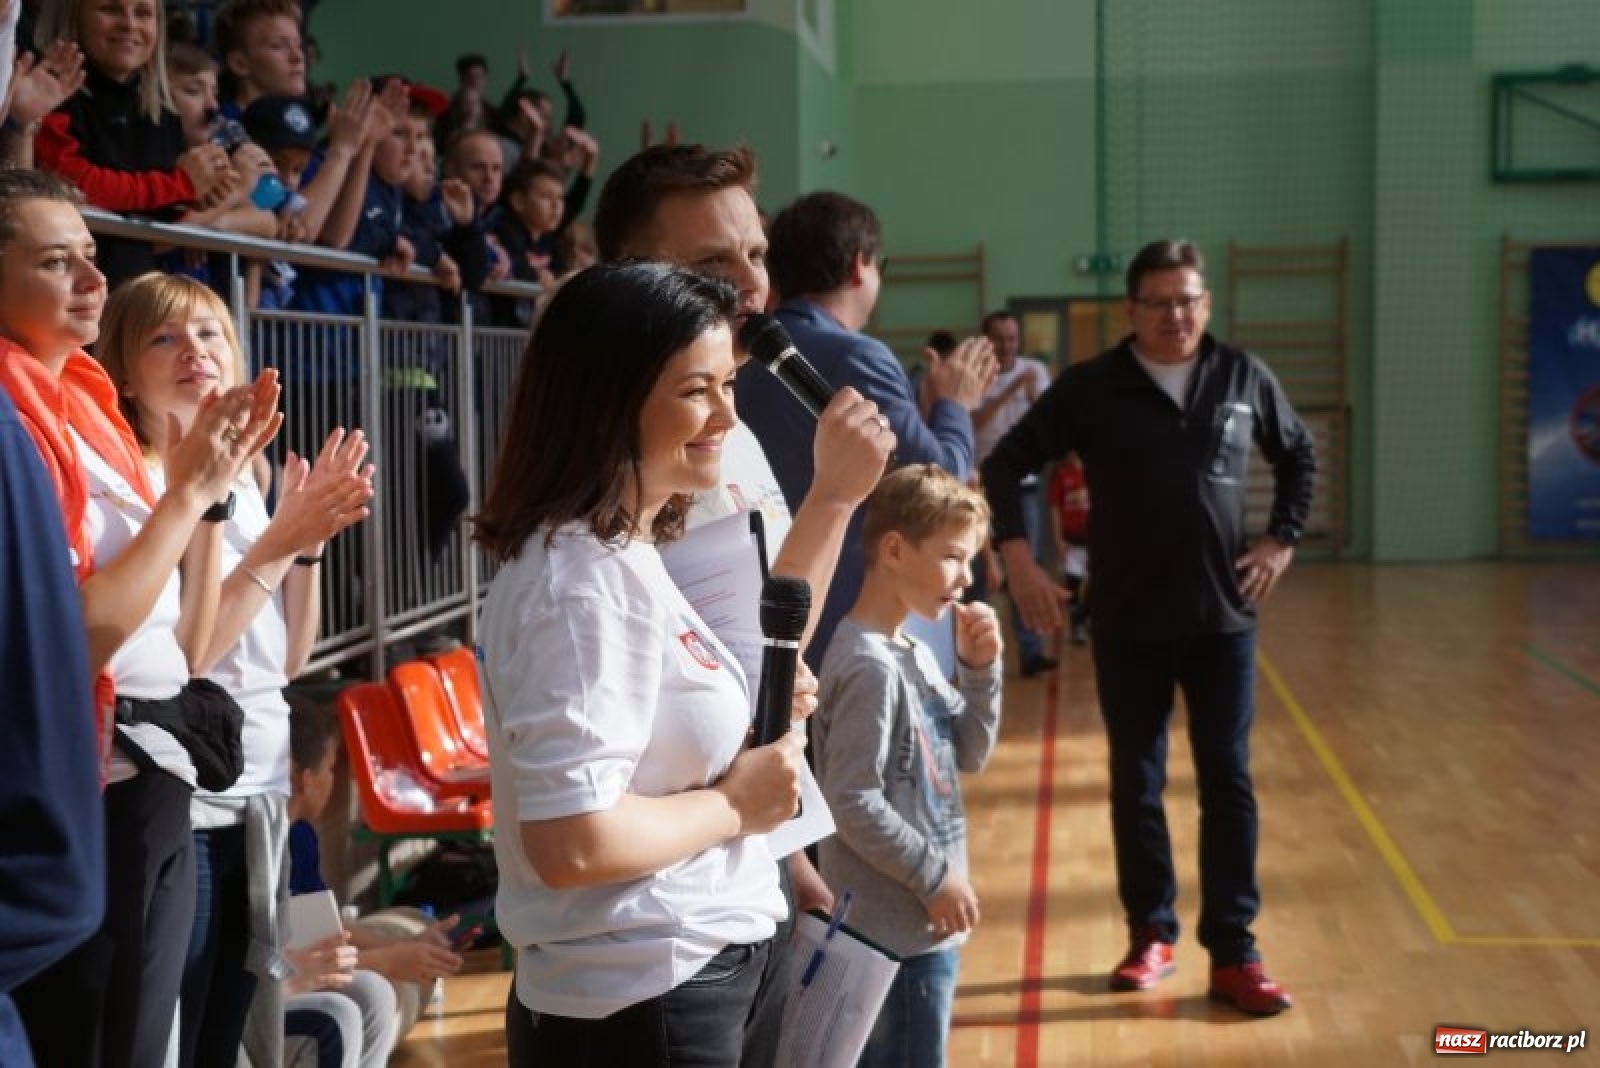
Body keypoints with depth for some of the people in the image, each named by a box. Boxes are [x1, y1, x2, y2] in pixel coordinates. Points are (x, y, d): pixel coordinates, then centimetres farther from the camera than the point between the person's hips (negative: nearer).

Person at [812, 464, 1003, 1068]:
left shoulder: (915, 655, 8)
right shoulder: (870, 667, -21)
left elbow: (970, 756, 12)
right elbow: (853, 804, -23)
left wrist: (979, 670, -1)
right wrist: (935, 877, -16)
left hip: (926, 922, 9)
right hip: (897, 928, -9)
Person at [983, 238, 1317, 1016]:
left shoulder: (1243, 378, 1)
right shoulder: (1090, 388, -5)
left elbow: (1300, 455, 18)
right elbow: (1006, 465, -1)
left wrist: (1283, 539, 7)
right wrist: (1018, 559, -9)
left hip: (1223, 619, 1)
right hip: (1128, 626, -1)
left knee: (1228, 784, 1)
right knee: (1136, 785, 8)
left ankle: (1234, 955, 8)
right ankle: (1151, 935, 23)